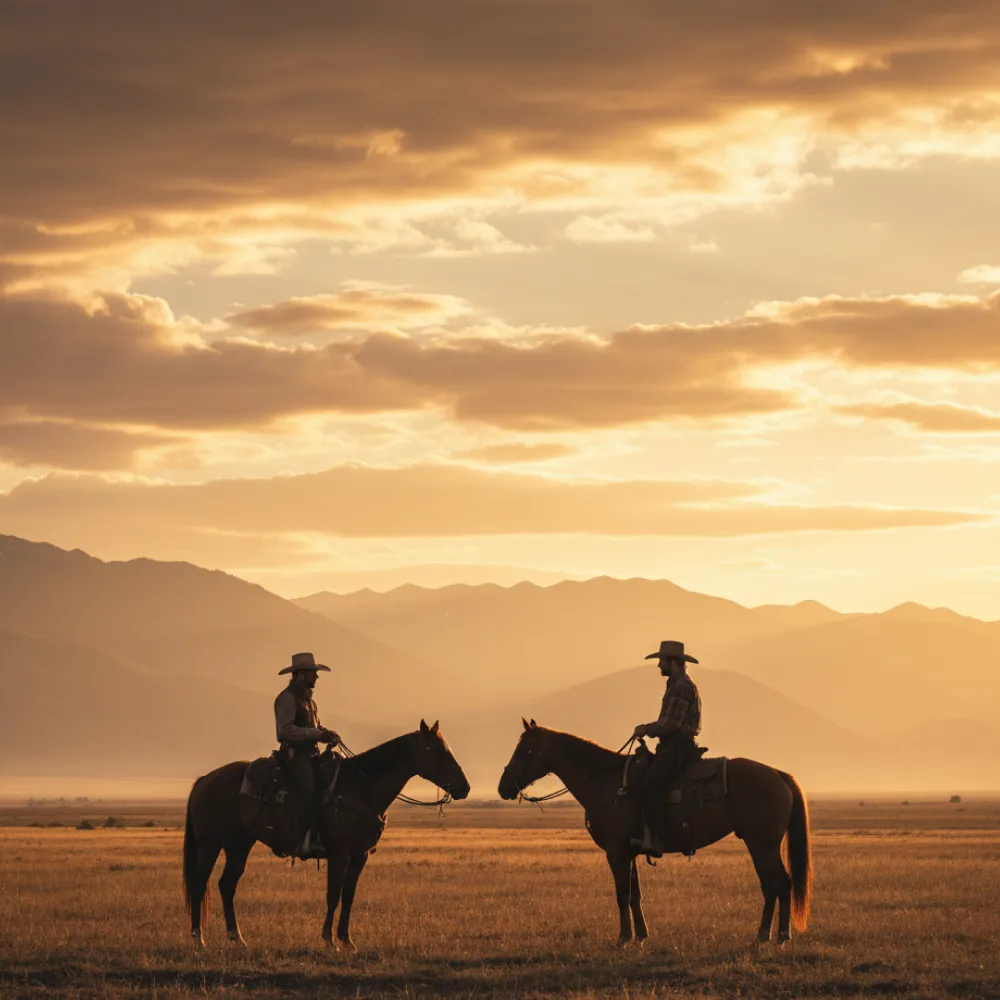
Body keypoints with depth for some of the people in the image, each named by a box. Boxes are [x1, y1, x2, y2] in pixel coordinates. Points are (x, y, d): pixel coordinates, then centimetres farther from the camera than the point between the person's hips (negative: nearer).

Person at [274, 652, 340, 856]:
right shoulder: (287, 698, -8)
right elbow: (285, 730, -19)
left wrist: (328, 734, 3)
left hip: (310, 754, 10)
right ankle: (306, 841, -29)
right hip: (294, 754, -10)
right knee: (309, 789, -27)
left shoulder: (307, 698, 22)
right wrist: (317, 734, -22)